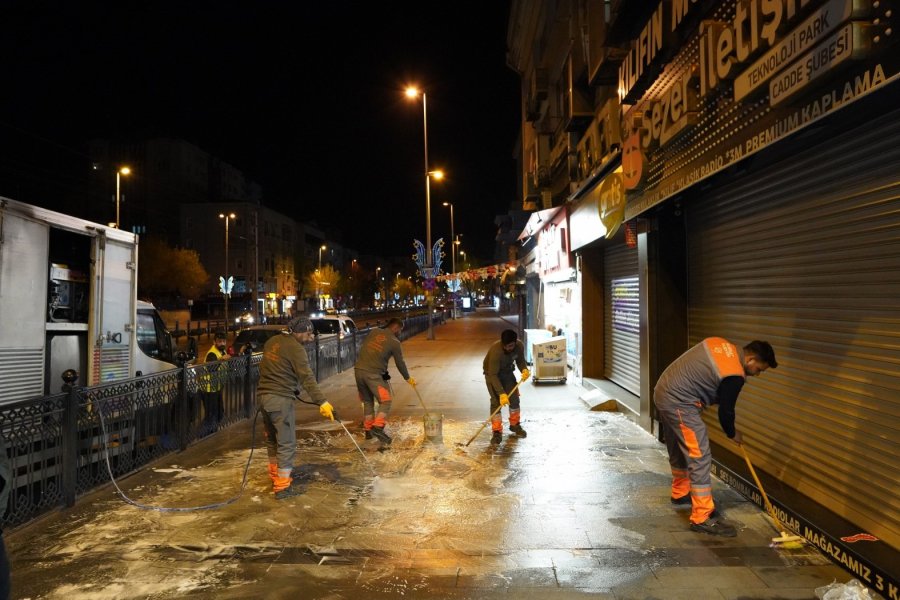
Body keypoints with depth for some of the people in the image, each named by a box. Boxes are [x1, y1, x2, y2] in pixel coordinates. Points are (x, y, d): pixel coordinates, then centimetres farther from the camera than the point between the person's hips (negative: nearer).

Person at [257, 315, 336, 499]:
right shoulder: (295, 348, -13)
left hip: (263, 395, 8)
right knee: (287, 443, -1)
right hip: (281, 398, -8)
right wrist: (322, 402, -24)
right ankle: (282, 487, 3)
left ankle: (275, 476, 33)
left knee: (272, 439, 20)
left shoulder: (272, 341, 11)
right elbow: (307, 378, -21)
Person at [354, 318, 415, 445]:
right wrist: (408, 378, 24)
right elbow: (400, 363, 7)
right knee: (385, 401, 1)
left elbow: (363, 346, 17)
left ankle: (368, 429, 21)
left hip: (358, 369, 6)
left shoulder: (374, 331, 11)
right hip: (373, 373, -6)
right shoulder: (394, 342, 0)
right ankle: (378, 427, -17)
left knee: (367, 401, 18)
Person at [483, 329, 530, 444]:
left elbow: (520, 360, -3)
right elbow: (493, 375, -36)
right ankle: (497, 431, -5)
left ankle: (515, 424, 26)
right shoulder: (496, 350, -38)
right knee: (496, 401, -13)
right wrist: (502, 393, -41)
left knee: (514, 398, 5)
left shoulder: (520, 346, -23)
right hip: (492, 373, -5)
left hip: (508, 372, 5)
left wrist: (524, 369, -25)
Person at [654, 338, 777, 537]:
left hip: (663, 390, 10)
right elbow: (726, 410, -5)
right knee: (700, 458, -6)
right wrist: (732, 433, 15)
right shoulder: (735, 376, -17)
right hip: (679, 403, -10)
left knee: (679, 451, 26)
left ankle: (680, 493, 44)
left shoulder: (721, 343, 8)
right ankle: (702, 518, -3)